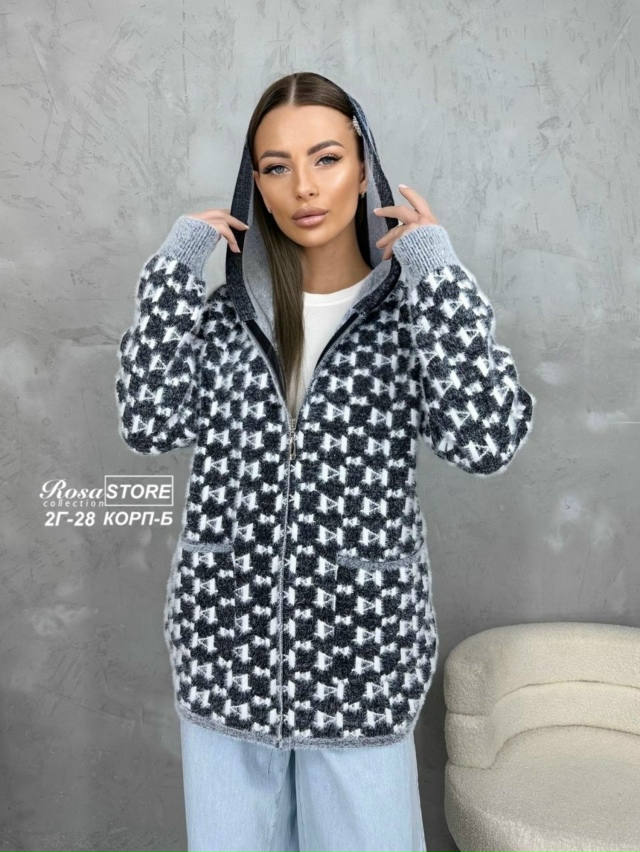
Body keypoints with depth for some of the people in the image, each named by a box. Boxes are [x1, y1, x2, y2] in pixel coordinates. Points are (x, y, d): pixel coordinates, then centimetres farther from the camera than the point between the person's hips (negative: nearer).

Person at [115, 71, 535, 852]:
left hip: (358, 650, -2)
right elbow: (148, 425, -10)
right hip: (226, 642, 2)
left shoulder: (409, 310, -4)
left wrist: (437, 271, -16)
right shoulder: (224, 311, 3)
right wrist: (174, 265, -9)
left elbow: (487, 443, -19)